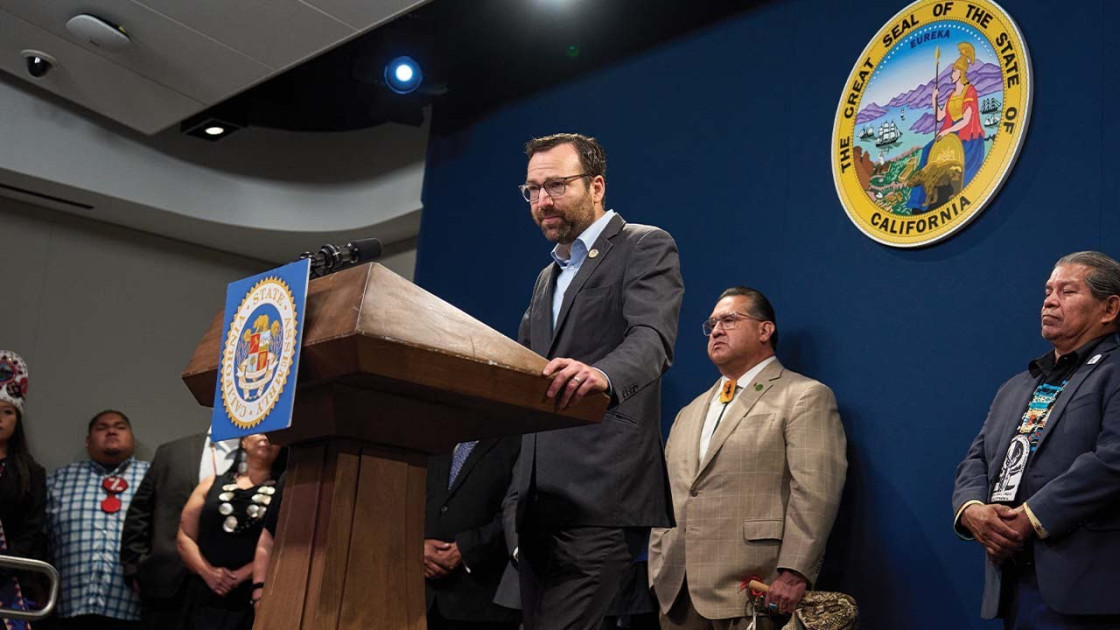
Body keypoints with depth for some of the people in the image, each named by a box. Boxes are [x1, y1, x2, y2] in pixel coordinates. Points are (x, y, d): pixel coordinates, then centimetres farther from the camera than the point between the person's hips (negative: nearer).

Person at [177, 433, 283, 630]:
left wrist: (239, 576, -14)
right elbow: (185, 537, 9)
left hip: (255, 602, -2)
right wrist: (208, 572, -8)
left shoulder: (283, 492, 6)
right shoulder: (212, 484, 15)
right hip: (204, 598, 2)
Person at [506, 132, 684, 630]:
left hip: (600, 496, -8)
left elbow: (652, 338, -20)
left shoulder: (645, 248, -1)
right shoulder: (549, 275, 24)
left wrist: (601, 375, -41)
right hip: (537, 498, 8)